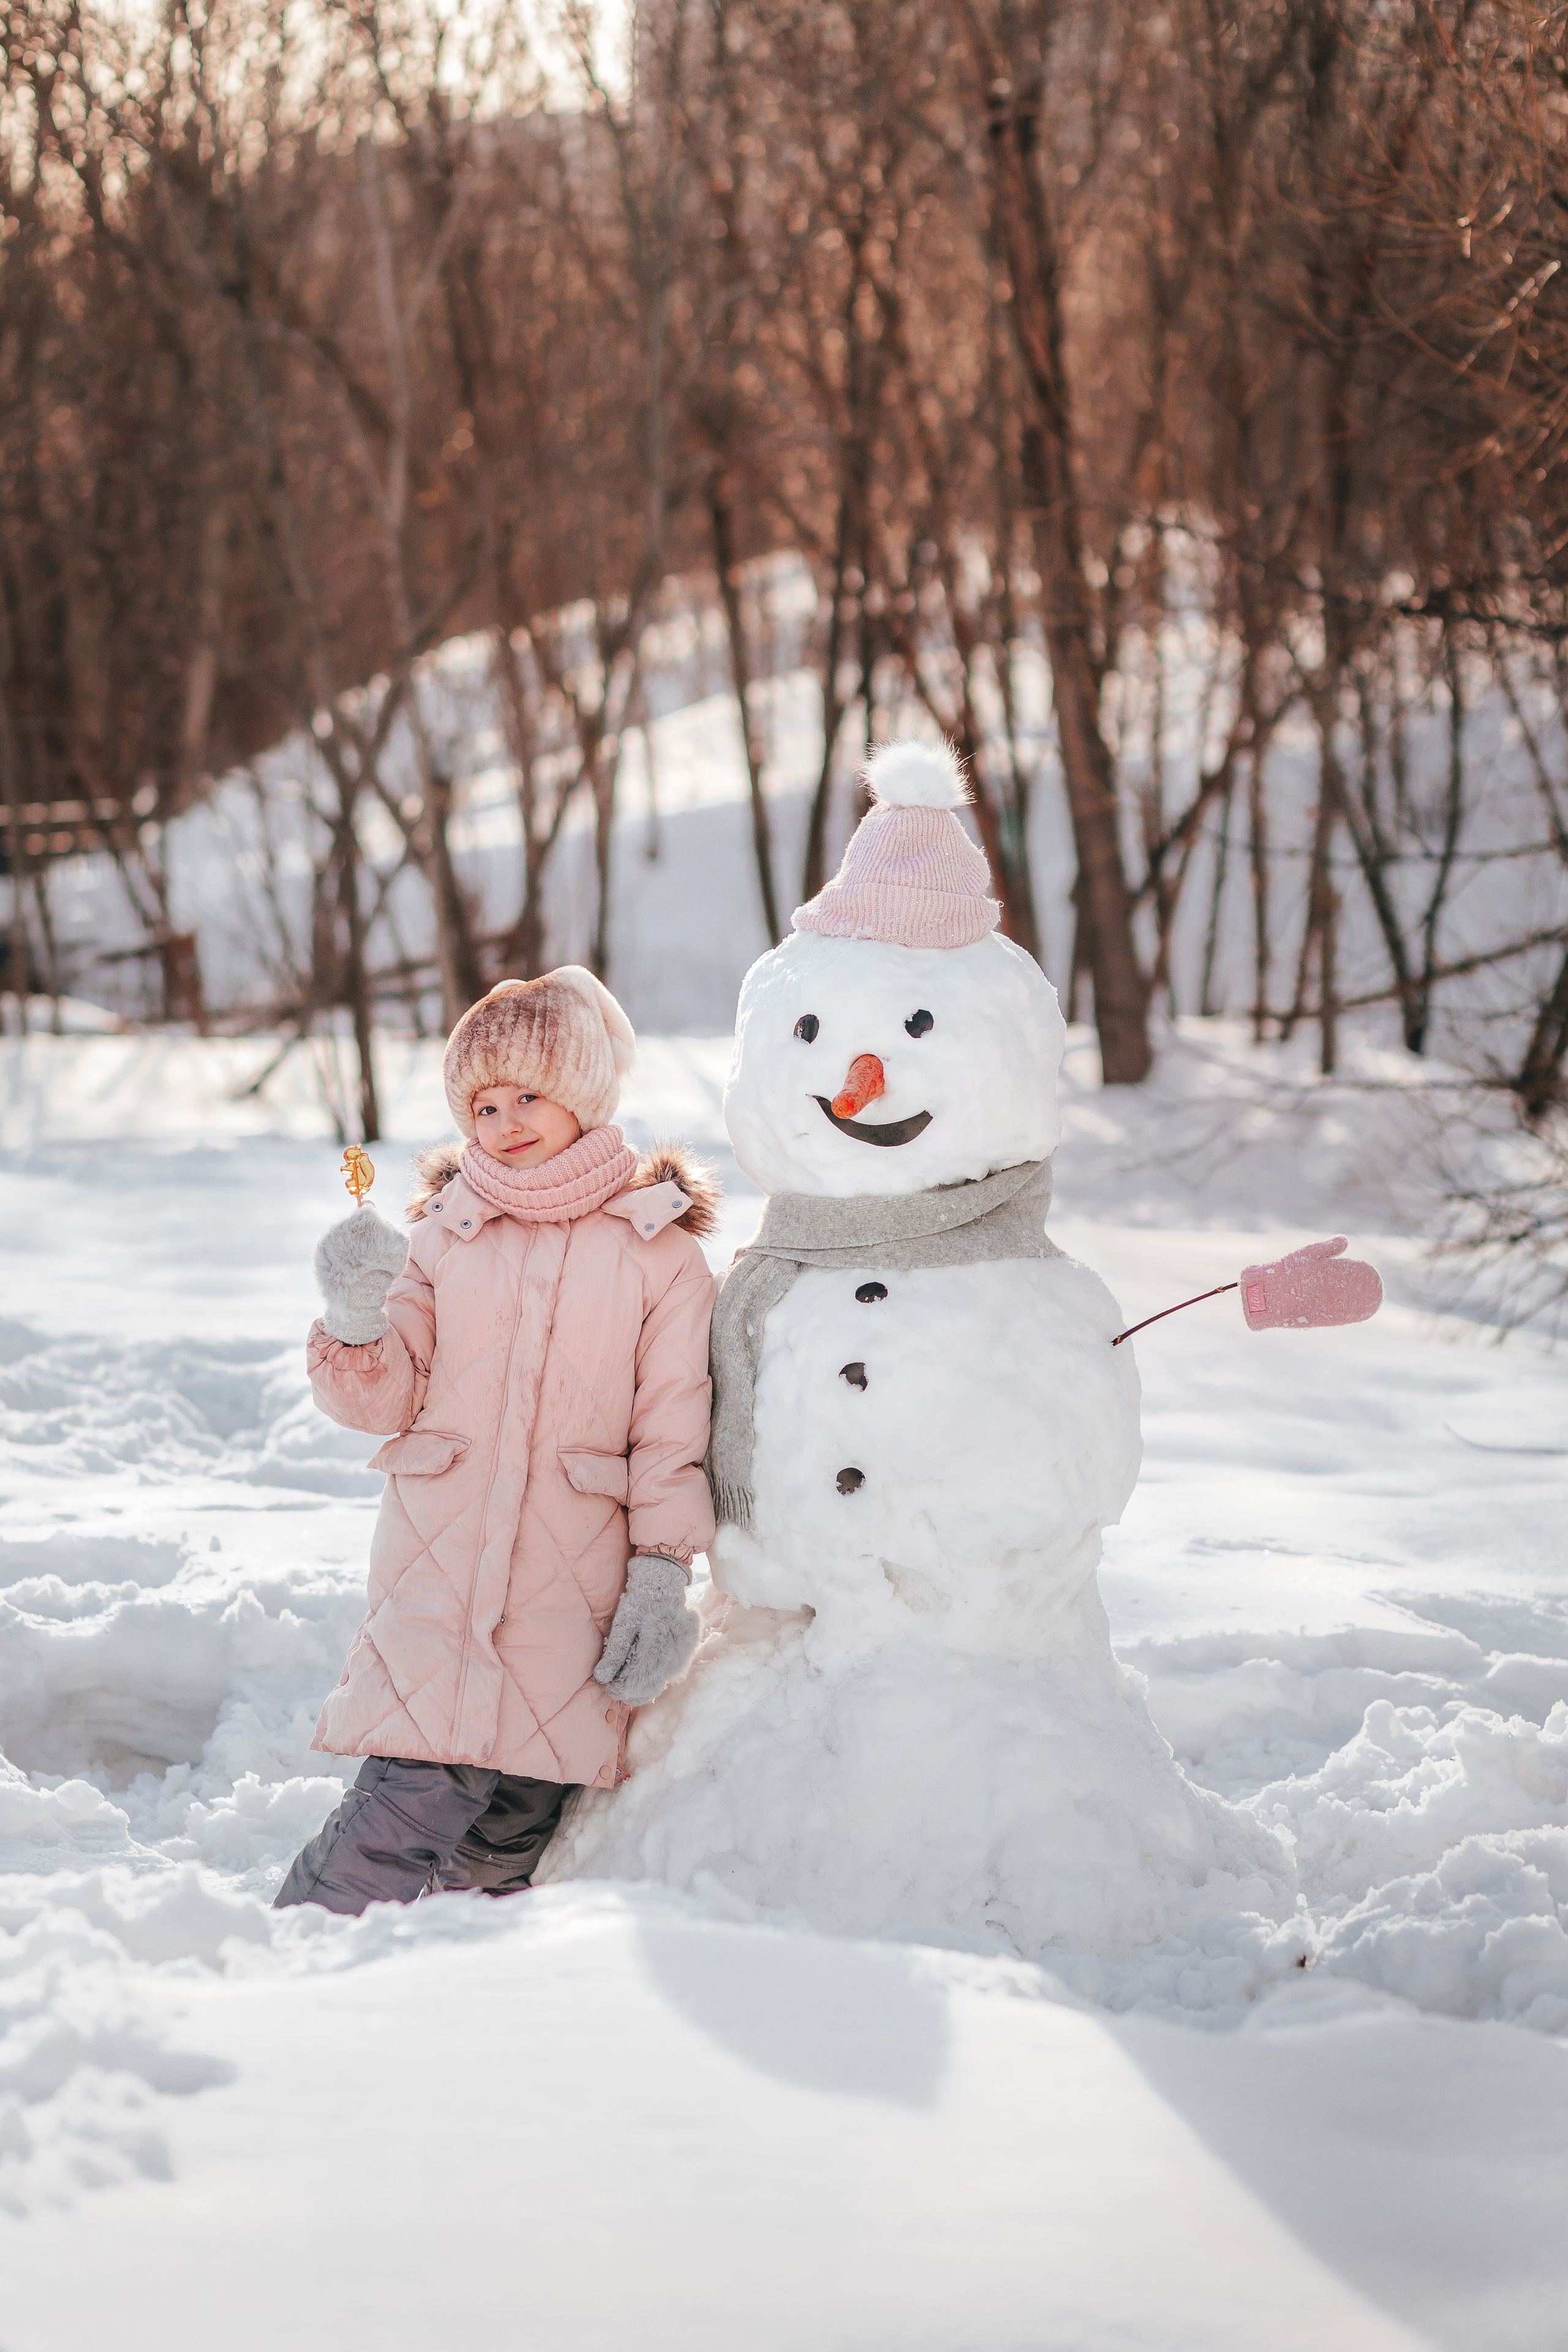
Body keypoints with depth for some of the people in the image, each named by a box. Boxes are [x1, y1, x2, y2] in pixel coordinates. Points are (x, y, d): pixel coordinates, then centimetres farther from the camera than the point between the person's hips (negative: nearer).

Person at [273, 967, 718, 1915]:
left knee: (509, 1846, 0)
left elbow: (673, 1434, 4)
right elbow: (385, 1399, 7)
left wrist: (661, 1580, -2)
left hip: (569, 1603, -1)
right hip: (436, 1579, 1)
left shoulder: (660, 1253, 4)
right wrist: (356, 1318, -13)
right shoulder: (445, 1232, 10)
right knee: (412, 1805, -13)